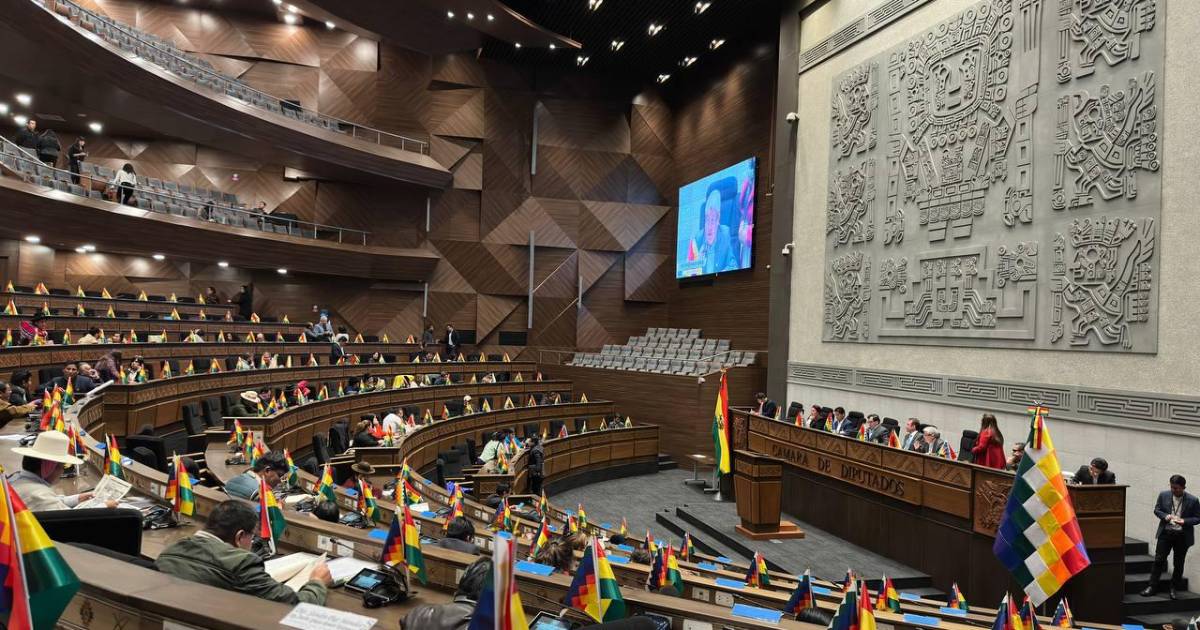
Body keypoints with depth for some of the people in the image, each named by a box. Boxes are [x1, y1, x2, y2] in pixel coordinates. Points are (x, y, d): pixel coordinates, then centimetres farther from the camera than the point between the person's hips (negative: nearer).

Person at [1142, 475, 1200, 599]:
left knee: (1178, 564, 11)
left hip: (1182, 536, -1)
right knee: (1159, 560, 1)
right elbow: (1157, 510, 6)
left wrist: (1184, 521, -20)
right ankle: (1153, 586, 9)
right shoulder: (1163, 495, -3)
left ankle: (1173, 588, 26)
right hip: (1165, 533, 1)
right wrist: (1165, 516, -14)